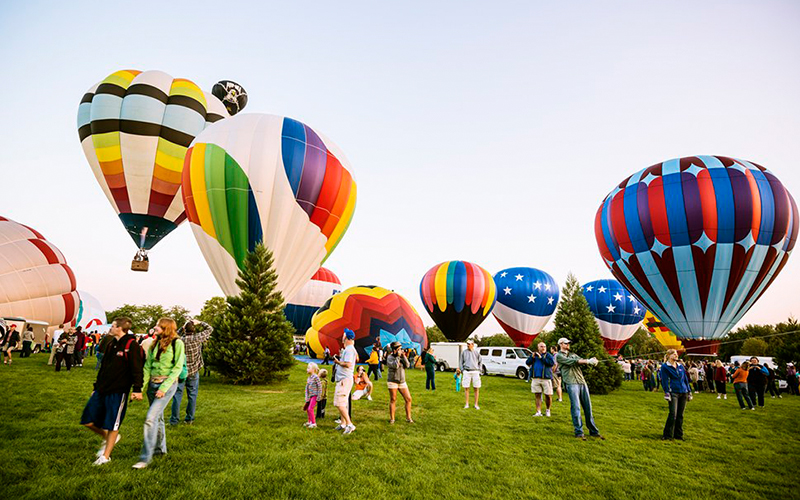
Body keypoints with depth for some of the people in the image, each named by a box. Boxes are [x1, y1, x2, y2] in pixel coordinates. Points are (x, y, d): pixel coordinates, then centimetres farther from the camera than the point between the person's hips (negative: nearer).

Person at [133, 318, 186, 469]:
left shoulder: (177, 343, -10)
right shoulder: (154, 344, 9)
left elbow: (178, 367, -12)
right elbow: (147, 366, 9)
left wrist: (164, 387, -16)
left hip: (168, 384, -6)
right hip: (152, 383, 6)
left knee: (151, 418, -13)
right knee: (158, 418, 17)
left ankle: (146, 457, -5)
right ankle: (160, 448, 33)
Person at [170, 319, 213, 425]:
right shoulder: (197, 338, -13)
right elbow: (210, 329, -2)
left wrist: (182, 328, 9)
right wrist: (199, 322, 4)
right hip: (193, 372, -1)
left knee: (177, 395, 8)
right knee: (192, 395, 9)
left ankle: (174, 419, 12)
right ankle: (189, 419, 16)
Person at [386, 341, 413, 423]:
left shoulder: (402, 357, 8)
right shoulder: (390, 357, -7)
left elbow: (407, 365, -6)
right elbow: (395, 366, -23)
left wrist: (404, 356, -11)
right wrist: (398, 356, -16)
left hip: (402, 382, 5)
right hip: (392, 381, -5)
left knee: (408, 399, 0)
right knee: (393, 400, 1)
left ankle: (408, 418, 11)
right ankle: (392, 418, 13)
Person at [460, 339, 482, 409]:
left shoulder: (476, 353, 5)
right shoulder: (464, 352, 5)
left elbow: (480, 362, 15)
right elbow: (461, 362, 10)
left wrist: (479, 370, 7)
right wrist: (462, 370, 1)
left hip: (475, 372, 0)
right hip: (467, 372, 0)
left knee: (476, 388, 2)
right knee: (466, 388, 1)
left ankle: (476, 404, 12)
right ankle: (467, 404, 12)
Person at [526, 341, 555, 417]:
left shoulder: (548, 355, 3)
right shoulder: (534, 355, 14)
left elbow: (552, 363, -14)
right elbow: (527, 362, 8)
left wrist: (541, 358, -16)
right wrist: (532, 357, -9)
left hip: (546, 378, -3)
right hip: (535, 378, 3)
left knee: (548, 396, 0)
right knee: (537, 395, 4)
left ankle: (548, 410, 23)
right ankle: (538, 412, 10)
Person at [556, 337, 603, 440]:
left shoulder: (573, 354, 24)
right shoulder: (559, 356, 3)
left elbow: (582, 360, 8)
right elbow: (571, 362, -11)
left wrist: (591, 360, -14)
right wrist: (588, 361, -17)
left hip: (582, 382, 6)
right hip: (571, 383, -6)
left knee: (588, 407, 7)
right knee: (576, 408, -7)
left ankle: (593, 431, 15)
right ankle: (579, 432, 0)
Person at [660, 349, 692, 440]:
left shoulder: (681, 366, 15)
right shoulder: (664, 367, -1)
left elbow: (686, 379, 20)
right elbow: (664, 380, -6)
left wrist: (689, 391, 16)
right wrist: (666, 392, -14)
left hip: (683, 393, 5)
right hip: (673, 393, -5)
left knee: (680, 415, 8)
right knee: (673, 414, -10)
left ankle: (678, 435, 19)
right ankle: (667, 435, 0)